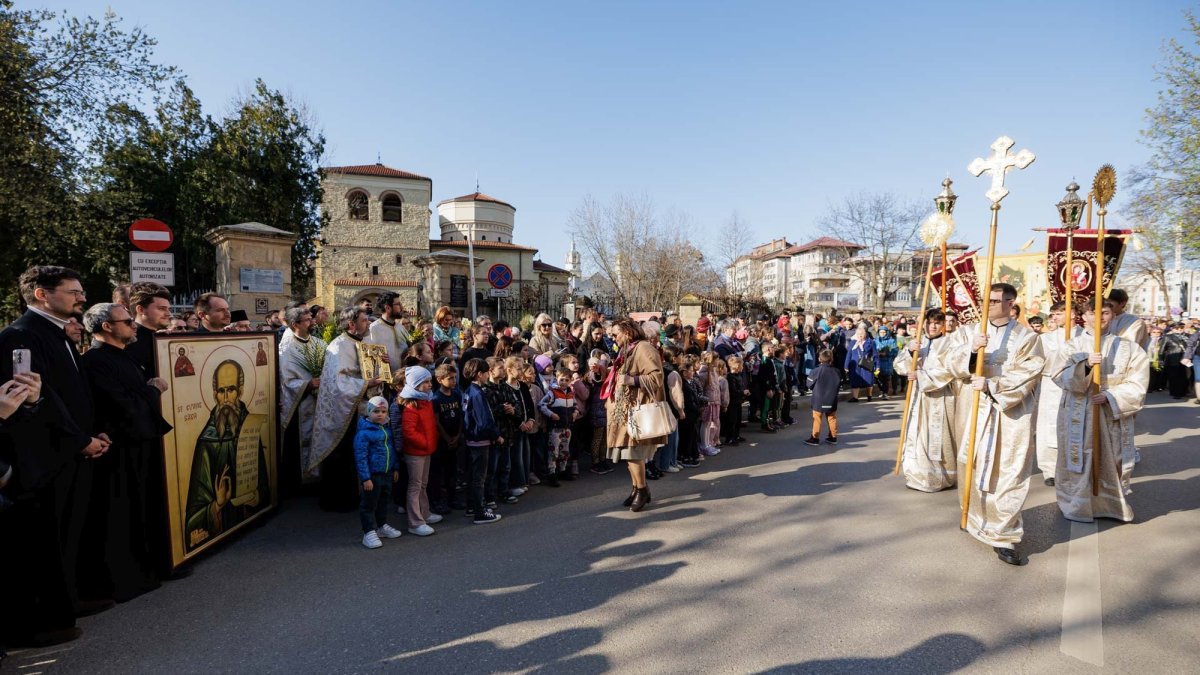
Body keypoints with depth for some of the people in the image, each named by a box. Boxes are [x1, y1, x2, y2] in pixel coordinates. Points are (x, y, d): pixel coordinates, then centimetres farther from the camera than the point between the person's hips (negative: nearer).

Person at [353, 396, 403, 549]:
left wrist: (395, 468, 16)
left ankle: (382, 526, 37)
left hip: (387, 473, 7)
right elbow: (360, 457, -17)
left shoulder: (387, 429, 7)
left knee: (383, 502, 21)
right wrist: (365, 478, -19)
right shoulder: (363, 432, -17)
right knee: (369, 505, 4)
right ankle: (369, 533, 14)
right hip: (372, 475, -7)